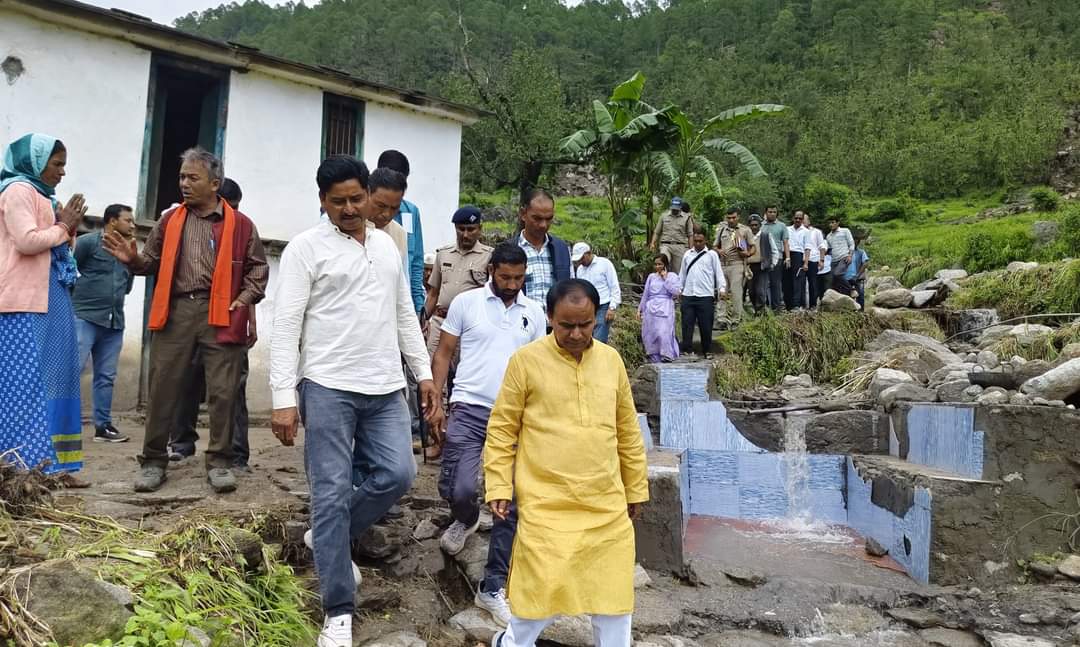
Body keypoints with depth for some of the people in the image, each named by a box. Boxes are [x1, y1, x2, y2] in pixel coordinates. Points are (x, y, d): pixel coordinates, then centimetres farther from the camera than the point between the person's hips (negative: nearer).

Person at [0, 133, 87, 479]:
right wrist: (62, 226, -5)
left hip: (50, 300, 9)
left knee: (53, 376, 6)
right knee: (28, 379, -8)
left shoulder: (41, 195, 20)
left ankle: (50, 463, 9)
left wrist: (69, 229, 9)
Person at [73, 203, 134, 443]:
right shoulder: (88, 241, -2)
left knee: (106, 376, 7)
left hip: (114, 321, 6)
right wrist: (80, 289, 0)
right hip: (84, 316, -6)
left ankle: (103, 426, 11)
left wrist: (132, 261, 12)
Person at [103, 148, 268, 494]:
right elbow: (153, 263, 15)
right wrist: (134, 259, -5)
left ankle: (219, 462, 12)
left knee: (223, 391, 1)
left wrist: (244, 299, -3)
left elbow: (258, 268, 8)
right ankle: (154, 460, 17)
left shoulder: (240, 224, 4)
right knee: (163, 388, 4)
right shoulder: (170, 221, 12)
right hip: (176, 311, 2)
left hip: (220, 314, -2)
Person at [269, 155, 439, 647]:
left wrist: (424, 373, 13)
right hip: (328, 388, -5)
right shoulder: (306, 248, -4)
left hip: (386, 388, 5)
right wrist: (283, 399, -14)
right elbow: (286, 326, -8)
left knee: (396, 474, 0)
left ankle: (328, 536, 28)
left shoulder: (387, 245, 14)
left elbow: (405, 314, 18)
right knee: (332, 495, 0)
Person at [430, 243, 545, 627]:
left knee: (513, 504, 0)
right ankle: (466, 520, 27)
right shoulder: (466, 302, 2)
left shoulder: (534, 313, 10)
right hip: (469, 410, -2)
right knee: (458, 489, -13)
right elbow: (444, 354, 6)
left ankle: (493, 588, 14)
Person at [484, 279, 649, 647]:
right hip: (546, 504, -4)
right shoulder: (526, 360, -6)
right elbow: (501, 430, -1)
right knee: (544, 590, 0)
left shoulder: (611, 360, 5)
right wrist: (499, 487, -5)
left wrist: (636, 489, 16)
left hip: (607, 504, 4)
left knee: (614, 587, 12)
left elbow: (628, 432, 13)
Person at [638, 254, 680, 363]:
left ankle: (666, 358, -11)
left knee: (663, 334, -19)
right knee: (649, 335, 1)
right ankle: (654, 360, 9)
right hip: (650, 309, 4)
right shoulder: (651, 276, 16)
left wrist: (665, 278, -5)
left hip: (665, 310, -4)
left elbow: (676, 292, -9)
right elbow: (645, 294, 19)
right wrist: (640, 309, 16)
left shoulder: (672, 276, 5)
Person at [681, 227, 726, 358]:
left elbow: (718, 272, 1)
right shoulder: (687, 254, 15)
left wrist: (722, 288, -9)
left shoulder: (711, 254, 5)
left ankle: (707, 351, 14)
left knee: (706, 326, 2)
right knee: (687, 324, 1)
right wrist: (679, 289, 13)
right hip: (688, 295, 3)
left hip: (705, 296, -3)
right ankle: (686, 350, 7)